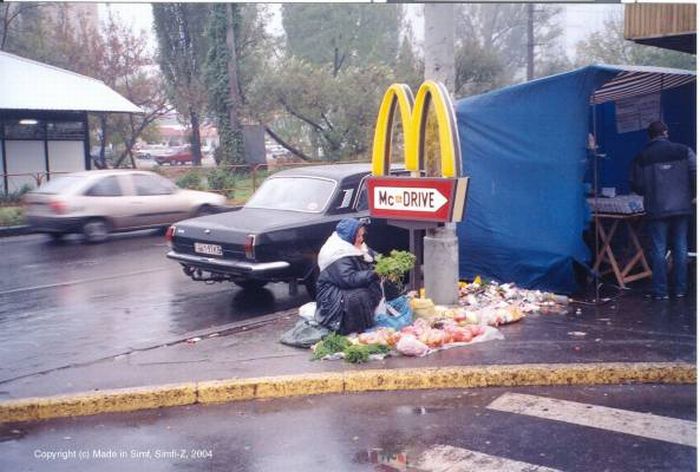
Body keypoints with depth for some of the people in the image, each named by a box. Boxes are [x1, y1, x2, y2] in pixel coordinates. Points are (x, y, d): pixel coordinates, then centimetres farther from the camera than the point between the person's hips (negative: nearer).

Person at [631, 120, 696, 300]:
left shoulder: (642, 157, -3)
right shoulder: (683, 151, 1)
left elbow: (637, 186, -2)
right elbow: (695, 174, -7)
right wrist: (690, 195, 9)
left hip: (656, 210, -2)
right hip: (682, 207, 2)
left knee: (658, 250, 3)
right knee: (680, 248, 11)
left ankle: (660, 290, 4)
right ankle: (681, 288, 16)